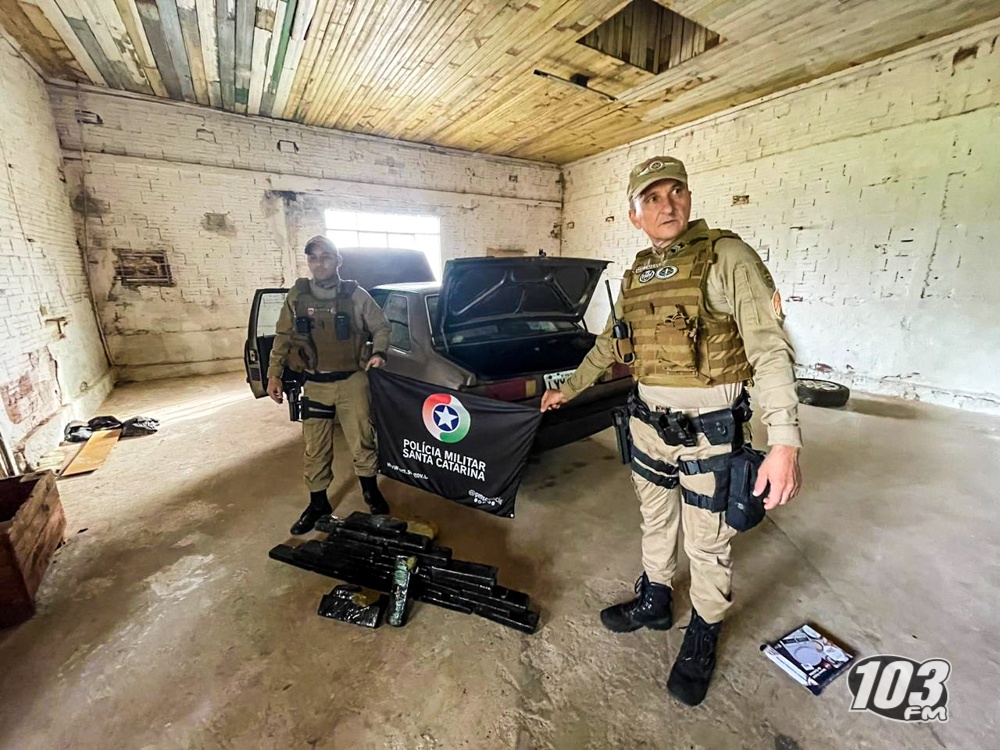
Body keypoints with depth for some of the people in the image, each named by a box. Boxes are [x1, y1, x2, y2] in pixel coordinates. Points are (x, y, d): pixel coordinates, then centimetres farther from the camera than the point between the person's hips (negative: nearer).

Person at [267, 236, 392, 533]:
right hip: (315, 384, 2)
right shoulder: (296, 296, 5)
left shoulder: (356, 294, -2)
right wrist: (274, 373, 5)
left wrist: (378, 353, -11)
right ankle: (318, 503, 26)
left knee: (361, 439, 4)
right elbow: (282, 337, 11)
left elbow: (381, 327, 7)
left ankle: (371, 492, 26)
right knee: (315, 447, 9)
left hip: (352, 380, -2)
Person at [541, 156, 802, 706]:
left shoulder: (725, 257, -11)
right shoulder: (635, 276, 8)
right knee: (655, 521, 22)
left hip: (709, 429, -5)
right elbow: (607, 344, 17)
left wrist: (784, 442, -26)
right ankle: (654, 601, 46)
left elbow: (769, 345, -18)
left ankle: (703, 634, 37)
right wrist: (568, 389, 22)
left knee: (706, 542, 12)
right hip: (649, 422, 6)